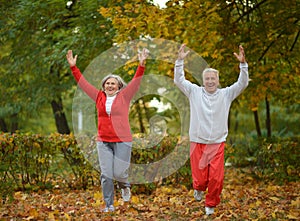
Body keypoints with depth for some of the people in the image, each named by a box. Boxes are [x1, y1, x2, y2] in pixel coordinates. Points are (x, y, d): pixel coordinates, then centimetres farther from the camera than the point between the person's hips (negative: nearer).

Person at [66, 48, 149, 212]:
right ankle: (109, 205, 13)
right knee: (106, 175, 1)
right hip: (103, 142, 3)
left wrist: (141, 65, -18)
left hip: (122, 141, -2)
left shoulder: (124, 96, 2)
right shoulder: (99, 97, 9)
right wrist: (73, 67, 7)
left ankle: (125, 185, 31)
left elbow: (136, 81, -6)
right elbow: (82, 83, 11)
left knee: (119, 173, -4)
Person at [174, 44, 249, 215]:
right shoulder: (195, 92, 2)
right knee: (200, 178, 0)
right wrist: (180, 61, -16)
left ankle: (211, 204, 23)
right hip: (197, 142, -1)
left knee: (216, 178, -2)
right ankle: (199, 188, 37)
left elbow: (243, 83, -5)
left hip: (217, 143, 1)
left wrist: (243, 64, -18)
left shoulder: (226, 94, 3)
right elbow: (179, 80, -4)